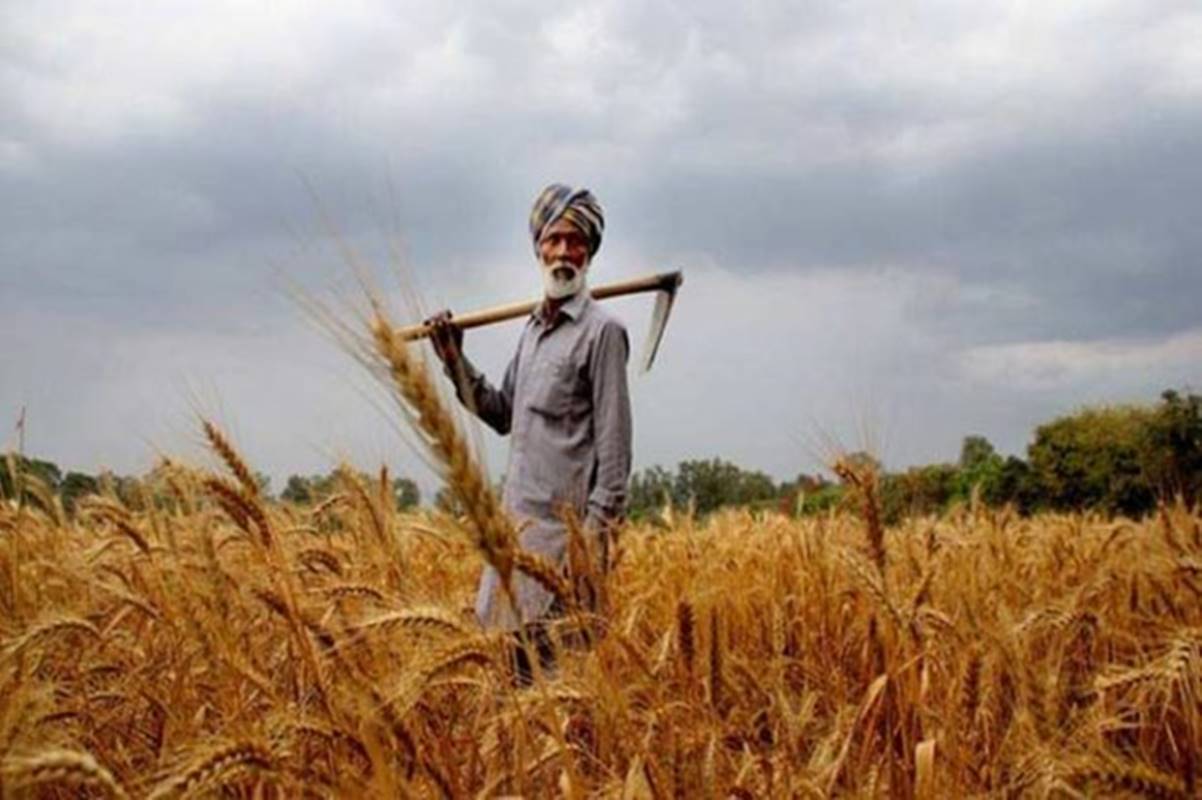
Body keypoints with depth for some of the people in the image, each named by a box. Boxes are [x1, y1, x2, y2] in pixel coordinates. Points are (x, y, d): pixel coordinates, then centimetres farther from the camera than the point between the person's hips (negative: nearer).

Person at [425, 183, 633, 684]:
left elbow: (613, 440, -12)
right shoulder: (533, 328, 17)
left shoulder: (601, 331, -8)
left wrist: (598, 526, -16)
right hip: (516, 512, 8)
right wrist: (455, 361, 11)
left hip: (564, 519, -8)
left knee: (554, 650, -7)